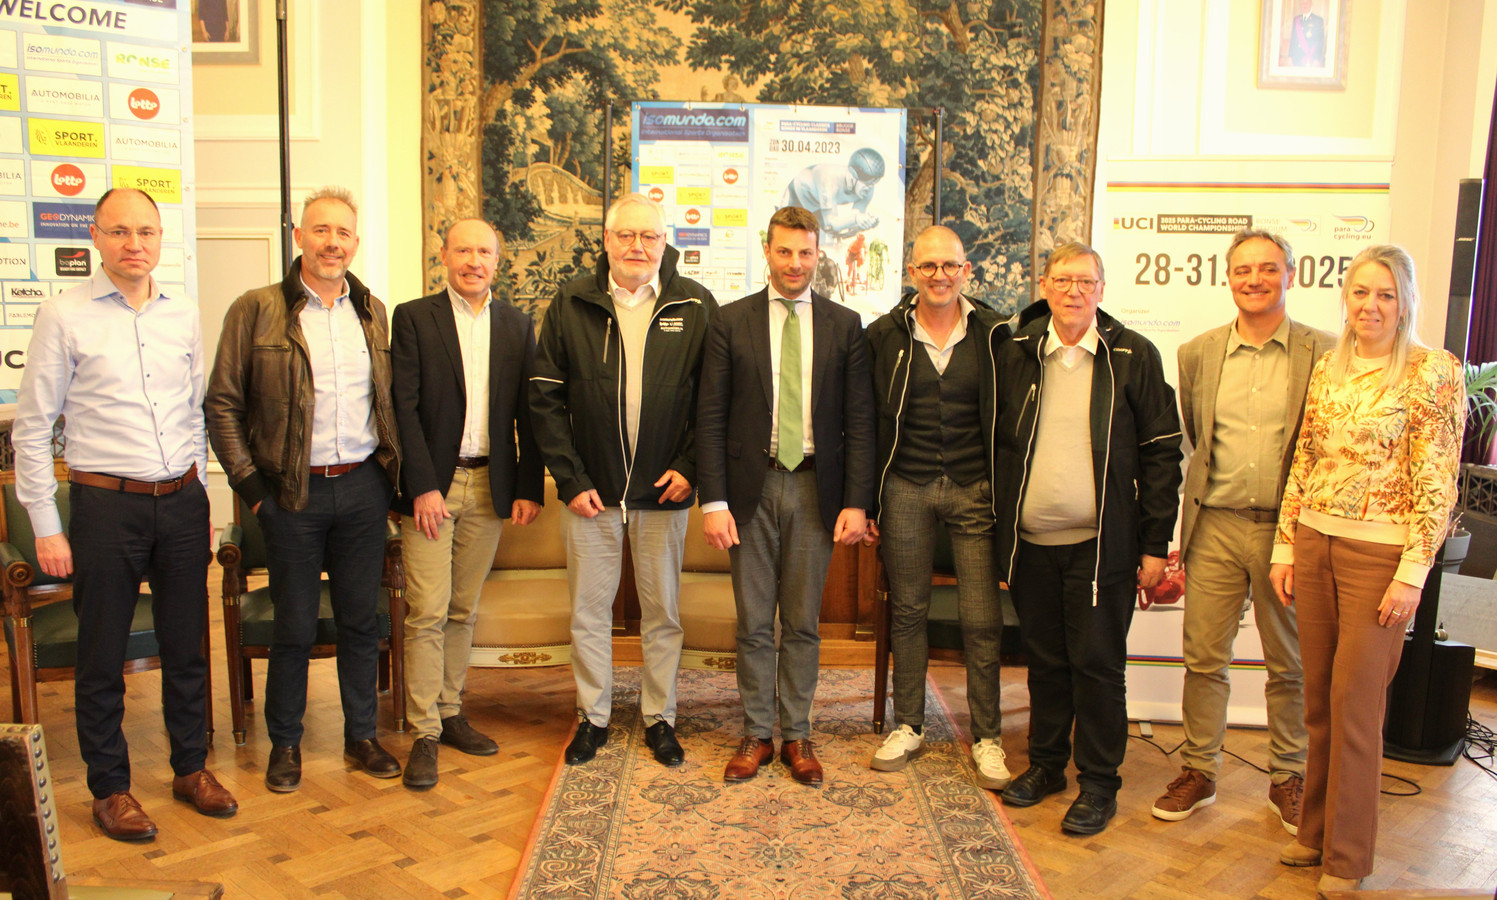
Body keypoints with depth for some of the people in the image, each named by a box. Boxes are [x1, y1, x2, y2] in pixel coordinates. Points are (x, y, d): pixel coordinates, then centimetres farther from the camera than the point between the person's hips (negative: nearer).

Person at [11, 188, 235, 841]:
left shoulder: (183, 316, 7)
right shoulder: (63, 316, -5)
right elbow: (32, 429, -3)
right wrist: (46, 528, -5)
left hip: (182, 501, 4)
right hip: (107, 504, -3)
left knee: (187, 647, 13)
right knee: (102, 658, 7)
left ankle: (192, 768, 29)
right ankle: (109, 789, 23)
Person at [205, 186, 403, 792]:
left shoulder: (373, 312, 9)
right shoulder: (256, 311, -3)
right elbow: (222, 404, -3)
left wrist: (392, 470, 7)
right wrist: (249, 483, -7)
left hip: (363, 487, 3)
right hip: (294, 492, -3)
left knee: (361, 621, 12)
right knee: (295, 628, 7)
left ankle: (361, 735, 27)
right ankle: (284, 743, 26)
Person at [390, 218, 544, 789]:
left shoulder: (517, 326, 9)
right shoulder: (413, 318, 0)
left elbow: (528, 411, 8)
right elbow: (404, 407, -6)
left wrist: (529, 487, 2)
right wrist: (423, 486, -14)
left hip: (490, 485, 3)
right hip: (431, 487, -3)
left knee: (464, 611, 11)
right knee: (428, 613, -3)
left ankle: (449, 714, 24)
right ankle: (424, 734, 5)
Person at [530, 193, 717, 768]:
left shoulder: (695, 306, -1)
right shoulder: (571, 304, 0)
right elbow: (545, 398, 0)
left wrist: (690, 467, -8)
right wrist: (570, 478, -6)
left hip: (663, 490, 0)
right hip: (591, 490, 1)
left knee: (663, 612, 10)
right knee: (588, 611, 9)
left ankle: (660, 719, 26)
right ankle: (593, 717, 27)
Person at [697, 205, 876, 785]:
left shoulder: (844, 325, 5)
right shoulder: (731, 321, 2)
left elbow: (860, 421, 2)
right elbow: (711, 417, -1)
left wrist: (857, 502, -5)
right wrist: (713, 501, -8)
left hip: (815, 486, 1)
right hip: (752, 486, 0)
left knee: (803, 622, 9)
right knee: (754, 623, 8)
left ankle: (797, 735, 24)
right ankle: (757, 734, 23)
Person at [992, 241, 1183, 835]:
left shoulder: (1134, 356, -2)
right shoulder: (1015, 356, 5)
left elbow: (1162, 452, -1)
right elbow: (997, 446, 10)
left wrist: (1155, 542, -5)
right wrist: (999, 532, 6)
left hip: (1101, 544, -3)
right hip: (1031, 541, 3)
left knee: (1096, 664, 4)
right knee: (1045, 661, 15)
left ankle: (1098, 784, 18)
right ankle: (1046, 764, 31)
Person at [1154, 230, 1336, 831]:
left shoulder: (1324, 355, -2)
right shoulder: (1197, 354, 6)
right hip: (1215, 527, 2)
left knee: (1290, 665, 12)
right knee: (1203, 658, 7)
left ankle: (1288, 780, 29)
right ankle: (1198, 771, 23)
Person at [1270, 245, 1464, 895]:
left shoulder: (1435, 371, -6)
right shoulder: (1327, 368, 9)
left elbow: (1437, 482, -9)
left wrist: (1412, 574, -13)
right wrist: (1285, 548, 8)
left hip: (1380, 554, -5)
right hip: (1314, 544, 5)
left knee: (1354, 703, 1)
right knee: (1319, 700, 12)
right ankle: (1317, 830, 27)